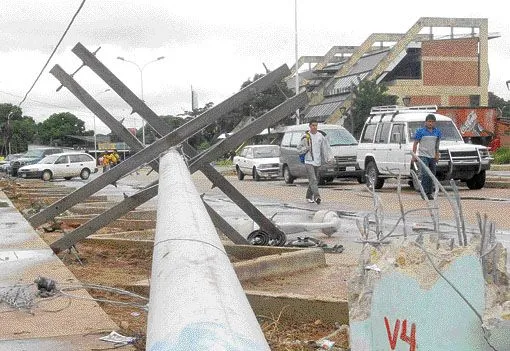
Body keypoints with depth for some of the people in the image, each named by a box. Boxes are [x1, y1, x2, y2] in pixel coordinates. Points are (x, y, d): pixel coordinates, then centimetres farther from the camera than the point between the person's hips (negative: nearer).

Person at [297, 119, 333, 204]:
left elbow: (326, 148, 5)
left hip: (317, 161, 4)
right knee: (313, 180, -15)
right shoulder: (305, 137, -2)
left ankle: (309, 196, 24)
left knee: (315, 180, 11)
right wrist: (307, 148, -14)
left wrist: (330, 157, -6)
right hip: (309, 161, -4)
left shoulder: (321, 136, 6)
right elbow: (299, 149, 2)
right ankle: (316, 196, -25)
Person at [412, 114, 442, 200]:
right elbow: (415, 144, -2)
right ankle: (425, 192, -15)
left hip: (432, 157, 5)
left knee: (432, 175, 6)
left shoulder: (437, 132, 9)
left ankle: (429, 193, 13)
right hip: (423, 156, -5)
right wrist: (414, 155, -9)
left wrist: (437, 155, 17)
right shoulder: (420, 131, -4)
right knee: (425, 174, -16)